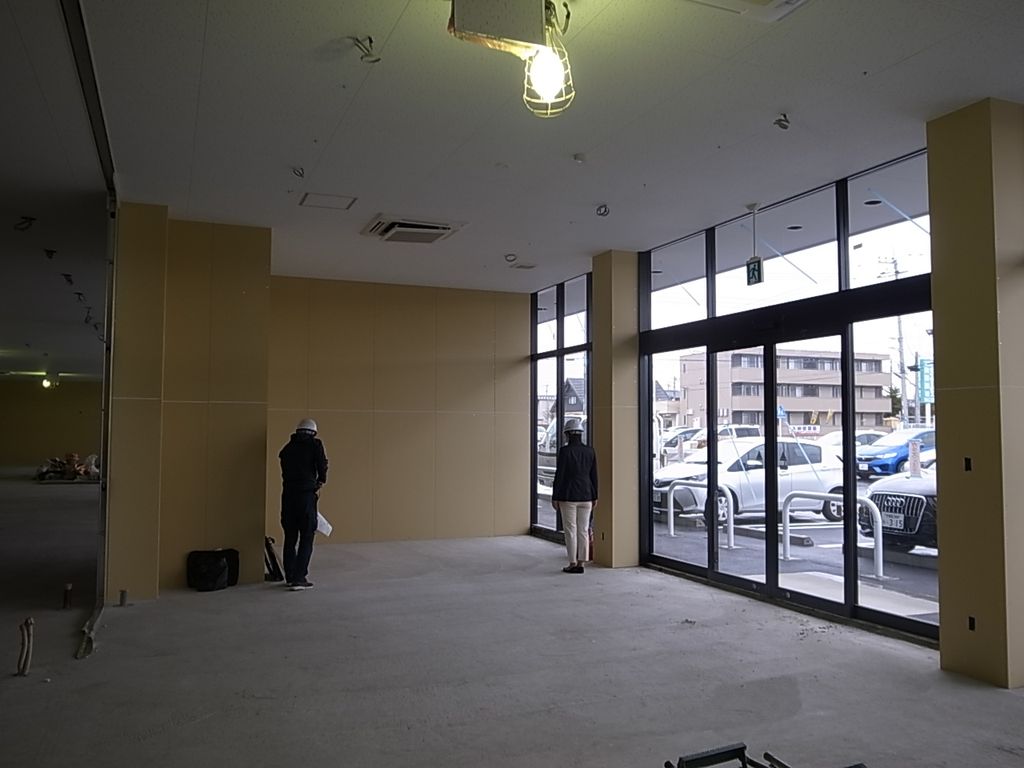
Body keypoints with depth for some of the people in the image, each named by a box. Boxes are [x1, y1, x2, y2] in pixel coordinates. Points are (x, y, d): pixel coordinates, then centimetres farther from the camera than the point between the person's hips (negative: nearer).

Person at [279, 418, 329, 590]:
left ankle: (290, 577, 21)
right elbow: (322, 466, -5)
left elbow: (285, 471, 15)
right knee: (306, 538, 1)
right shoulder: (315, 444, 2)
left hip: (288, 495, 5)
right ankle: (299, 578, -4)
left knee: (290, 538, 14)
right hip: (306, 494, -5)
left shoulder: (287, 448, 15)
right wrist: (319, 484, 13)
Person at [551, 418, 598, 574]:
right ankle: (580, 563, 11)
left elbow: (559, 475, -12)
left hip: (568, 496, -5)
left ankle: (572, 564, 5)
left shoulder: (565, 451, -12)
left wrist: (554, 497, -5)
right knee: (583, 530, 8)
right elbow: (594, 476, 6)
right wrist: (595, 497, 13)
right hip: (586, 496, 5)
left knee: (570, 530, 2)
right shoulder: (589, 451, 3)